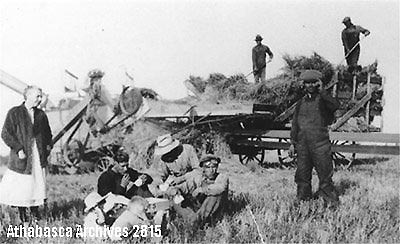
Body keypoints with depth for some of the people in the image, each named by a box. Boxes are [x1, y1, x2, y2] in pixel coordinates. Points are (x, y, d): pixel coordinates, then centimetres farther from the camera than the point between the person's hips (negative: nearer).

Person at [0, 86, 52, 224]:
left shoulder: (41, 115, 12)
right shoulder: (14, 113, -3)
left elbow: (48, 133, 23)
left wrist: (48, 146, 6)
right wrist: (18, 149, -15)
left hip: (39, 156, 4)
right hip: (22, 156, -4)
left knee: (38, 184, 5)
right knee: (21, 185, 2)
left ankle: (35, 210, 19)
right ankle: (22, 213, 18)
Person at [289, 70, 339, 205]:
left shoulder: (323, 100, 2)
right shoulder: (301, 103, 14)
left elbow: (335, 106, -21)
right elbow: (295, 124, 18)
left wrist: (321, 91, -20)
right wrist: (292, 142, 14)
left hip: (320, 144, -4)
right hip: (303, 144, 4)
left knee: (325, 173, -2)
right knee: (302, 174, 7)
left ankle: (332, 202, 5)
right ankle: (302, 198, 19)